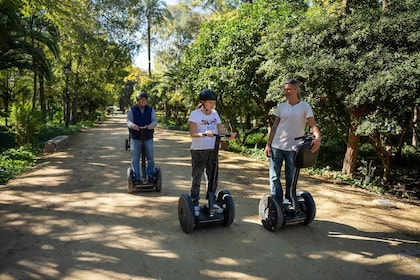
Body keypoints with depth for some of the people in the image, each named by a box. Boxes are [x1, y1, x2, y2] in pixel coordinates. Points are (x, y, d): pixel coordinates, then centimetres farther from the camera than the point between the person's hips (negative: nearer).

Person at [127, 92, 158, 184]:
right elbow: (128, 121, -5)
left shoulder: (151, 110, 7)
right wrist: (133, 125, -29)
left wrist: (151, 125, -25)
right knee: (135, 159, 1)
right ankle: (136, 178, 10)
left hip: (148, 138, 1)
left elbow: (155, 121, -1)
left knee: (150, 158, 3)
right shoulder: (132, 110, 4)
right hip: (135, 138, -1)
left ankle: (150, 176, 16)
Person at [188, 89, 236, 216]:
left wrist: (229, 135, -17)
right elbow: (192, 133, -19)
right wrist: (204, 134, -38)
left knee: (213, 177, 12)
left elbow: (221, 129, 4)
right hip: (198, 150, -6)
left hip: (212, 150, 6)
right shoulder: (195, 114, -10)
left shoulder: (215, 113, 8)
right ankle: (195, 204, 17)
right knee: (197, 177, 4)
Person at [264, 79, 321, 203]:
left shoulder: (305, 106, -1)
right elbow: (274, 126, 8)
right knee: (274, 176, 1)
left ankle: (288, 202, 22)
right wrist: (268, 144, 2)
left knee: (290, 178, 9)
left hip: (293, 147, -2)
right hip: (277, 146, 3)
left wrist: (318, 137, -31)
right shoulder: (281, 106, 7)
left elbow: (313, 125, -11)